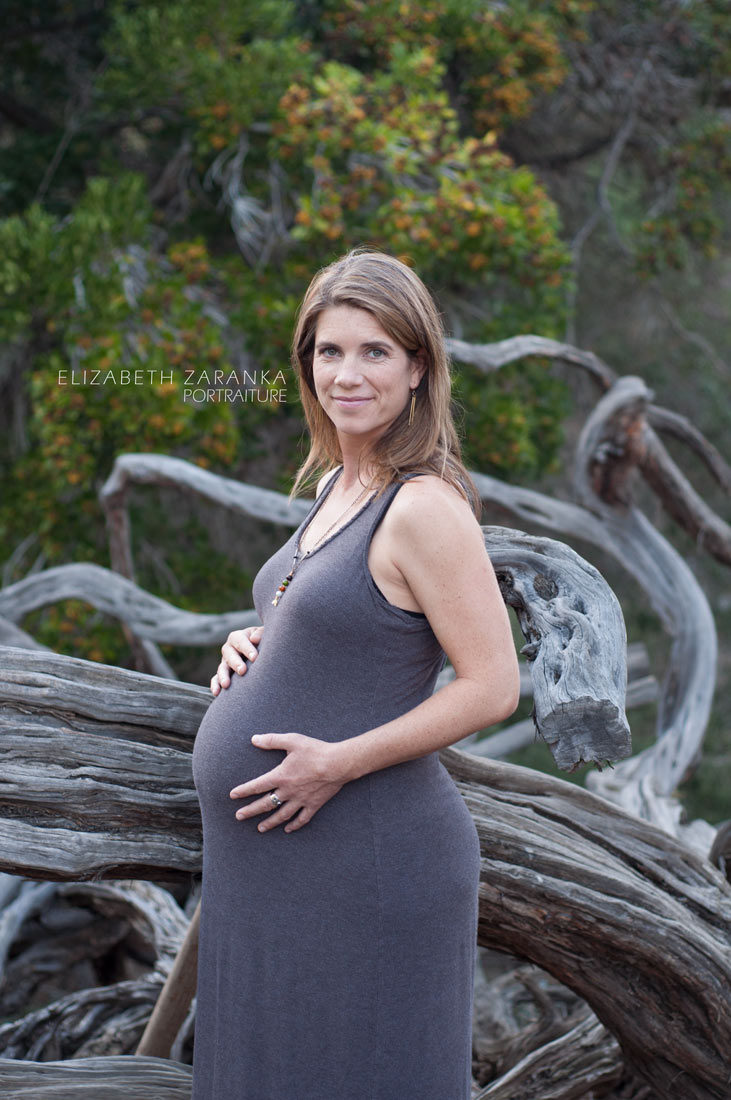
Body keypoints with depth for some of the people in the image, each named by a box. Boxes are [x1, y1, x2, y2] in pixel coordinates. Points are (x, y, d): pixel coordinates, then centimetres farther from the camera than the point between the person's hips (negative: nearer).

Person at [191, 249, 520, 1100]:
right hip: (271, 864, 9)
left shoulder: (425, 505, -17)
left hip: (364, 864, -9)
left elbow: (493, 686, -19)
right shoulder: (340, 485, 10)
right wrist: (255, 646, 5)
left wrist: (340, 761, -21)